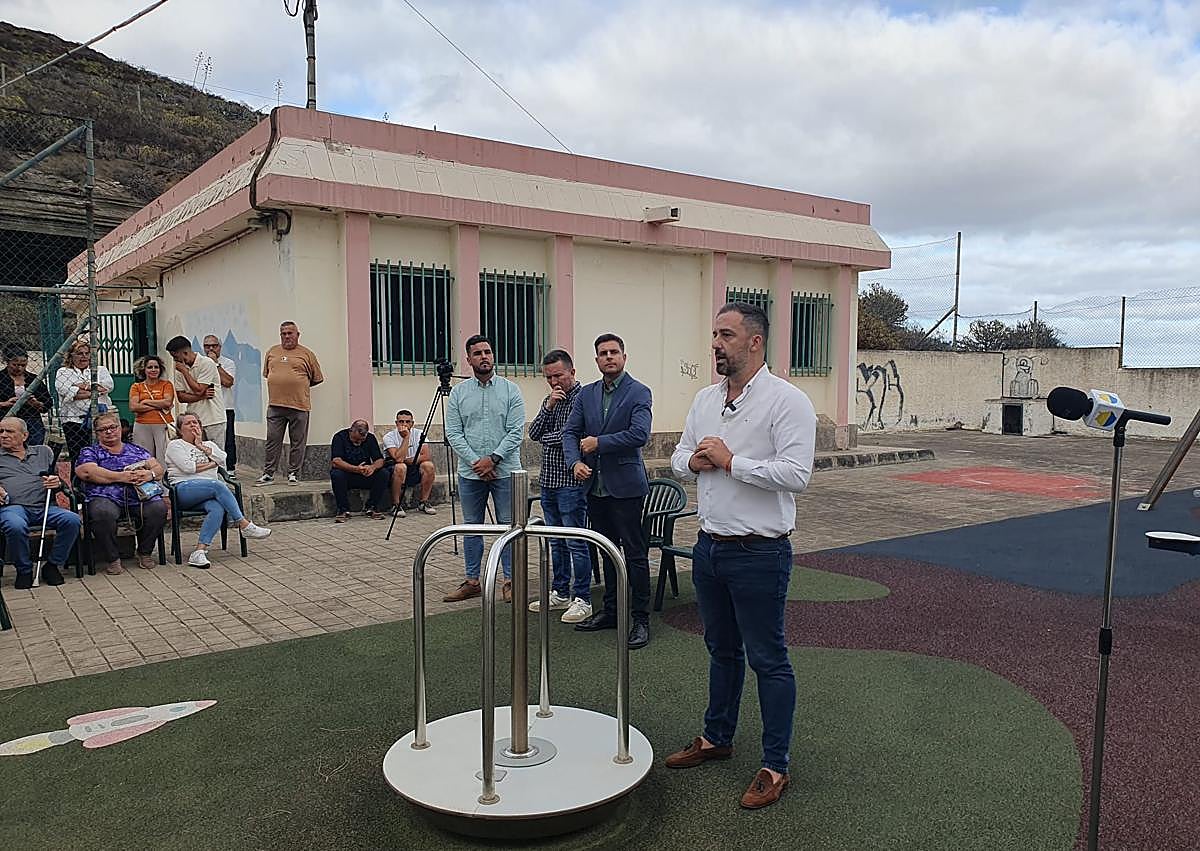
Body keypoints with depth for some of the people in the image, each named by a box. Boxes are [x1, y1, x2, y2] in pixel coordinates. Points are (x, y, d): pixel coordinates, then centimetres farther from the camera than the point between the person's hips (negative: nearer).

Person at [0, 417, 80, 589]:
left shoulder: (43, 451, 26)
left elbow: (60, 477, 23)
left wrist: (57, 482, -2)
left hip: (44, 506, 2)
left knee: (72, 520, -28)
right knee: (16, 526, -39)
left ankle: (52, 565, -11)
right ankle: (24, 570, -14)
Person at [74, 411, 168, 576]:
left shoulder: (136, 450, 26)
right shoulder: (89, 452, 18)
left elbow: (158, 468, 17)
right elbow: (87, 472, -3)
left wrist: (150, 474, -9)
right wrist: (122, 477, -11)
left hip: (140, 497, 3)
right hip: (106, 497, -2)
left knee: (158, 508, -28)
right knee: (103, 513, -37)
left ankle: (144, 552, -5)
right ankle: (112, 559, -16)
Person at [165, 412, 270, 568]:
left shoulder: (209, 444, 29)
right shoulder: (175, 445, 14)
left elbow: (223, 459, 7)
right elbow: (188, 467, -4)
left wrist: (202, 447, 6)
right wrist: (212, 464, 5)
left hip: (209, 493, 4)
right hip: (184, 489, -4)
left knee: (218, 509, -32)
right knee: (217, 485, -34)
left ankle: (200, 551, -38)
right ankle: (244, 525, -31)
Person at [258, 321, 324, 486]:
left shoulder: (306, 354, 5)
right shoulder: (272, 352, 14)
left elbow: (316, 379, 9)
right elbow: (266, 374, 23)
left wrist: (300, 385, 9)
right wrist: (279, 385, 13)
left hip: (299, 405, -2)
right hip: (275, 405, 2)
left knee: (297, 443, 3)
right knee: (272, 441, 4)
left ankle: (293, 474, 13)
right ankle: (268, 474, 12)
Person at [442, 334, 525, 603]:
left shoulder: (510, 390, 0)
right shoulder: (458, 393, 6)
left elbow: (515, 431, -6)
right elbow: (453, 433, 1)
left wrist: (493, 458, -15)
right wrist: (475, 461, -11)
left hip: (504, 470, -2)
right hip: (470, 472, 2)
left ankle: (510, 580, 11)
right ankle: (472, 581, 20)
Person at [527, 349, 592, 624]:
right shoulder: (549, 400, 15)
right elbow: (533, 434, 5)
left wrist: (547, 438, -3)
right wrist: (548, 406, -8)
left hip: (571, 482, -8)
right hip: (548, 481, 8)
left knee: (575, 543, -3)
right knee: (556, 542, 15)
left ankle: (582, 599, 4)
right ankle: (560, 593, 25)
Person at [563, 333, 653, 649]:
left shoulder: (639, 392, -7)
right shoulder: (586, 394, 11)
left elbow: (639, 434, -19)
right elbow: (570, 432, 7)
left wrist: (598, 442, -13)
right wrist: (575, 462, -10)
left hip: (625, 486, -6)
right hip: (595, 486, 6)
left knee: (635, 553, -1)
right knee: (608, 551, 16)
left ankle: (640, 619, 7)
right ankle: (611, 611, 28)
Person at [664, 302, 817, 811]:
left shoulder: (786, 401, -14)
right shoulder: (706, 400, 10)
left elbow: (795, 474, -23)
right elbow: (679, 458, 17)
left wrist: (730, 461, -19)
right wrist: (693, 462, -6)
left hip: (759, 554, -7)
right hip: (710, 547, 7)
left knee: (768, 659, 4)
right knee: (721, 649, 21)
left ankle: (775, 766, 17)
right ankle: (717, 737, 38)